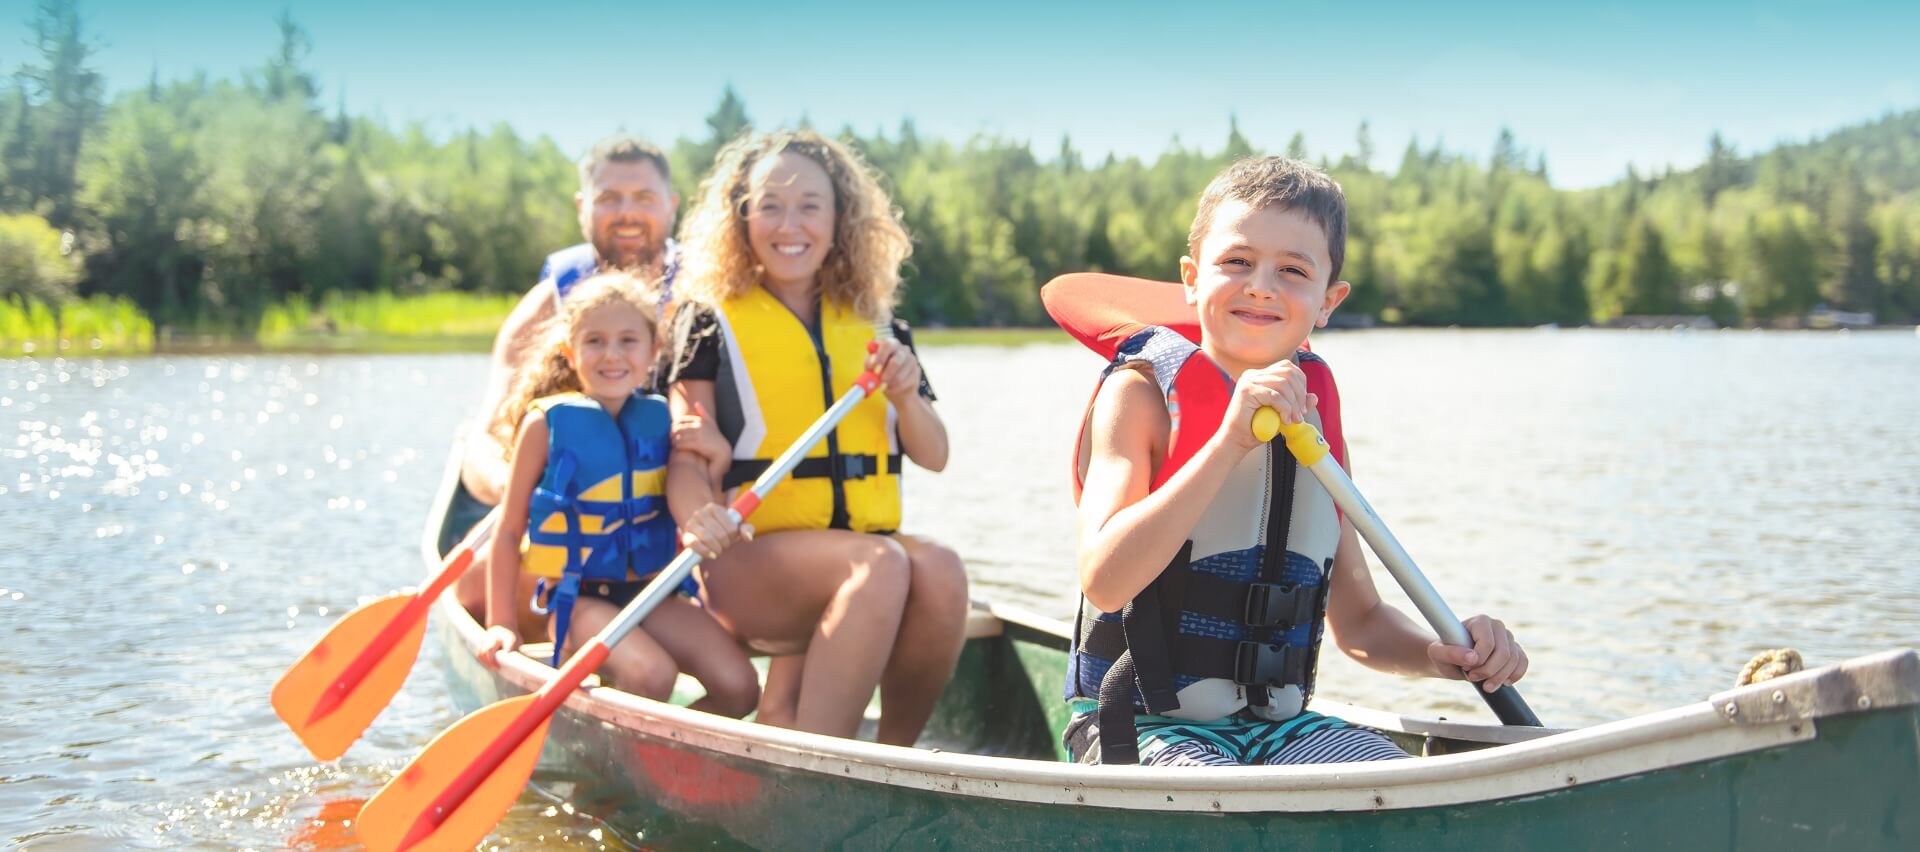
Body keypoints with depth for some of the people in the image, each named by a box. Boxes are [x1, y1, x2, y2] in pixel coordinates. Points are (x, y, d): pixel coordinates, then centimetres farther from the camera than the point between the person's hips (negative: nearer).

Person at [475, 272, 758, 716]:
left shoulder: (659, 420, 6)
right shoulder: (548, 422, -5)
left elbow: (687, 507, 11)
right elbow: (509, 531, 0)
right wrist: (501, 624, -4)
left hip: (652, 593, 4)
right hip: (577, 598, -4)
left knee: (739, 687, -14)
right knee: (651, 675, -30)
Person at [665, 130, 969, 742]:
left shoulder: (875, 330, 16)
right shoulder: (713, 323, 5)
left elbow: (934, 457, 15)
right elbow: (688, 461, -3)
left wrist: (905, 397, -7)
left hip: (869, 543, 4)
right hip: (750, 561, -4)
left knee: (939, 571, -30)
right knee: (881, 565, -34)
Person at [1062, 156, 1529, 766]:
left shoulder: (1312, 419, 9)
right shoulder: (1141, 394, -6)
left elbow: (1356, 620, 17)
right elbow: (1104, 581, -22)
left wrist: (1440, 654, -5)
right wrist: (1230, 441, -26)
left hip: (1279, 725, 5)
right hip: (1146, 725, -5)